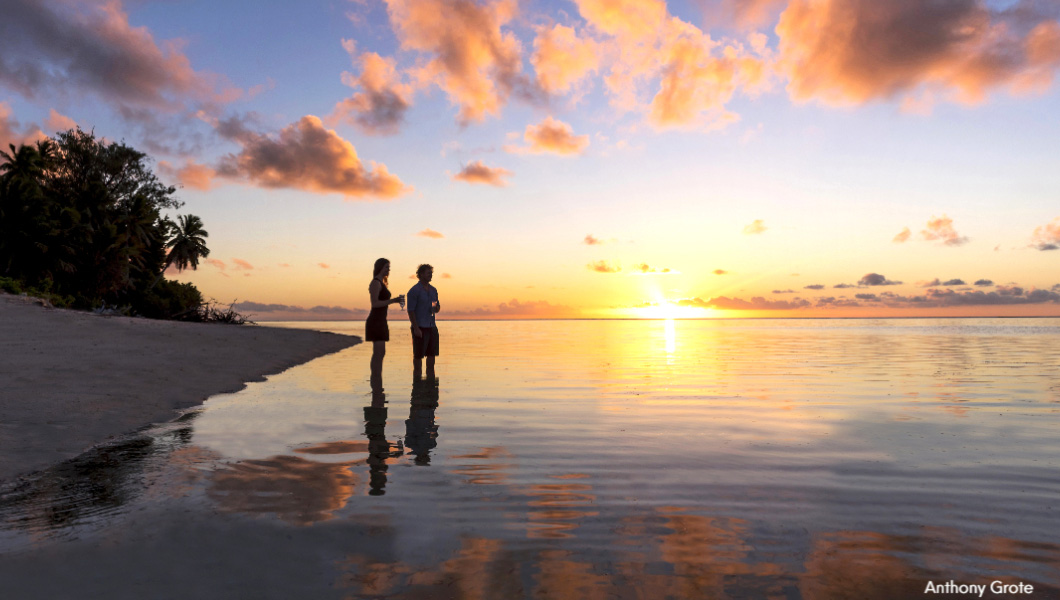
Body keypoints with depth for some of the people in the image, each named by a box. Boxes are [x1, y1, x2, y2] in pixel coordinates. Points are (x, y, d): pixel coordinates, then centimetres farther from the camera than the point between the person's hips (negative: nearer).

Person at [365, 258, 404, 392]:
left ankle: (376, 385, 15)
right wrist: (393, 301, -24)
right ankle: (376, 386, -5)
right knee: (378, 353, -9)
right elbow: (374, 303, -20)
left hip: (380, 322, 10)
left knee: (380, 353, 10)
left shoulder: (381, 283, 18)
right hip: (376, 322, -10)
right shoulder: (375, 283, -13)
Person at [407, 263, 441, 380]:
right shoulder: (414, 290, -8)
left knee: (432, 355, 8)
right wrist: (416, 328, -18)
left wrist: (436, 308, -6)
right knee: (418, 355, 0)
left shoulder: (433, 290, 13)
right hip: (420, 328, -7)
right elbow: (410, 310, -12)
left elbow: (437, 308, 19)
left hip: (432, 327, 7)